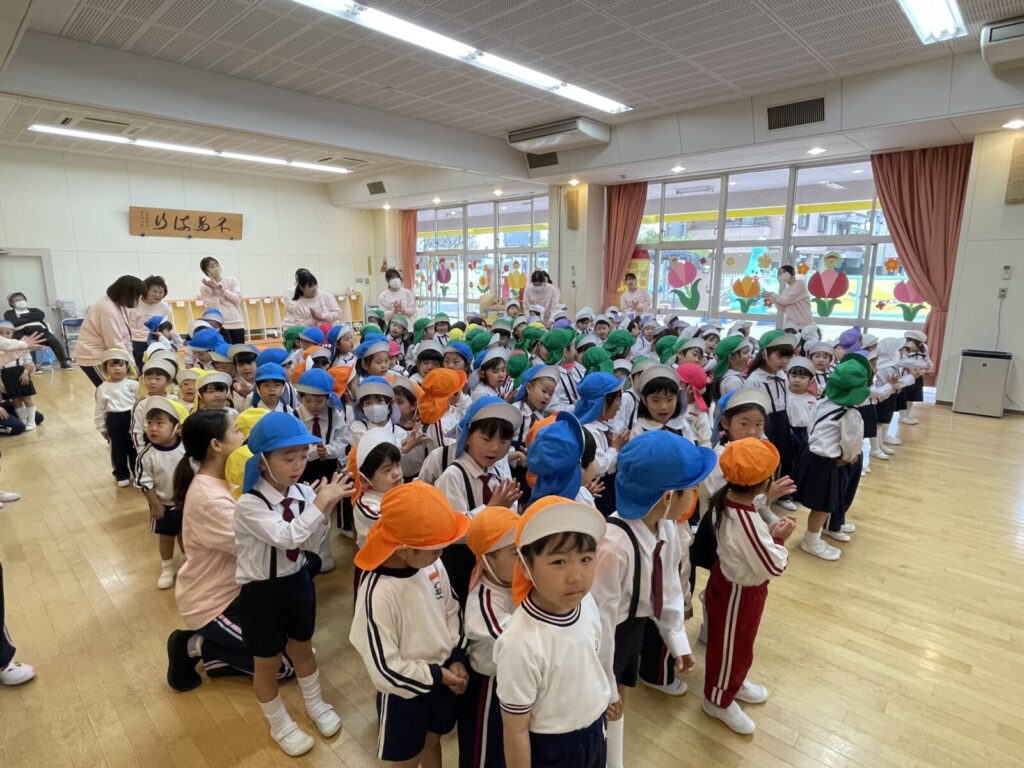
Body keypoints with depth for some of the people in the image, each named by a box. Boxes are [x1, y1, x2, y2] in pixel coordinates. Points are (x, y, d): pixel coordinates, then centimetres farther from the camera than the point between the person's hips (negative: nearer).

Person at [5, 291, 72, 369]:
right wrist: (33, 318, 6)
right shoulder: (9, 313, 22)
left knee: (55, 341, -28)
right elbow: (15, 322, 0)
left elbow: (41, 315, 5)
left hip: (40, 331, 2)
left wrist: (23, 316, 6)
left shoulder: (34, 310, 30)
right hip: (23, 334, -2)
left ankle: (64, 362, -28)